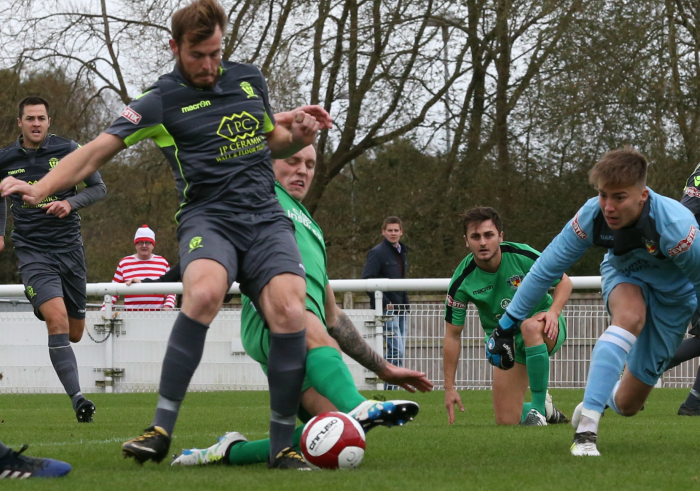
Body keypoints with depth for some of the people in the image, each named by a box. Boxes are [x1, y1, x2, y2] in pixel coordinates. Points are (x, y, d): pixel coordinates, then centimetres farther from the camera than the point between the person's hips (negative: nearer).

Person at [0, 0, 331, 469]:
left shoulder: (249, 78, 15)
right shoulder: (161, 101, 2)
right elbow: (95, 152, -3)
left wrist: (299, 135, 8)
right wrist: (39, 188, -17)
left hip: (266, 218, 3)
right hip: (207, 216, -3)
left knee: (288, 312, -23)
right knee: (203, 292, -36)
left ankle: (283, 446, -9)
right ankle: (161, 430, -28)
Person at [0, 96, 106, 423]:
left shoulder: (68, 151, -1)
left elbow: (98, 188, 4)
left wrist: (70, 203, -13)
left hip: (69, 247, 2)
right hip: (32, 250, -1)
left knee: (74, 333, 10)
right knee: (58, 320, -23)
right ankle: (77, 399, -30)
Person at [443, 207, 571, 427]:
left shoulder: (522, 256, -19)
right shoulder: (462, 282, -16)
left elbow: (564, 281, -5)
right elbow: (452, 335, -7)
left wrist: (554, 311, -25)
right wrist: (449, 387, -8)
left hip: (544, 333, -2)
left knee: (530, 327, -41)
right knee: (506, 421, -6)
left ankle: (538, 408, -29)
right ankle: (547, 410, 29)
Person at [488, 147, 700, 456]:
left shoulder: (675, 227, -39)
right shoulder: (591, 216, -29)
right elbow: (547, 268, -18)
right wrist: (507, 323, -13)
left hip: (672, 295, -1)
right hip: (624, 276, 1)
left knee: (627, 405, -2)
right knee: (630, 316, -38)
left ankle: (606, 396, 39)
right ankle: (586, 427, -37)